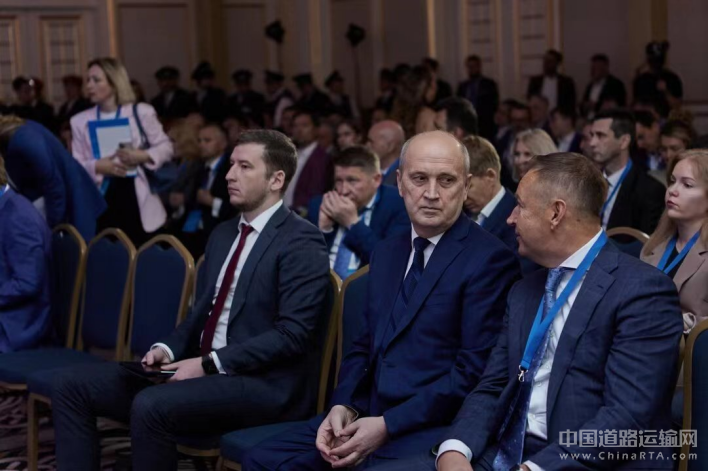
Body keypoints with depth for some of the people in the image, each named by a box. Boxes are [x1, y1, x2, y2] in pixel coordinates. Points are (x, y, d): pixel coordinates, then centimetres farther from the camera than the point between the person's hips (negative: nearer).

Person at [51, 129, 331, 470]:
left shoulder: (302, 242, -9)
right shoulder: (223, 235, 18)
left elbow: (292, 334, -17)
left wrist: (209, 364, -20)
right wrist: (168, 349, 2)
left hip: (264, 383, -9)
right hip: (205, 368, 9)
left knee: (151, 405, -34)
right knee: (73, 385, -3)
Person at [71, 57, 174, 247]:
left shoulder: (141, 112, 0)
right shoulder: (80, 121, 6)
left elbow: (166, 147, 4)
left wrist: (143, 156, -15)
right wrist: (97, 167, -16)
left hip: (137, 200, -1)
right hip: (101, 202, 2)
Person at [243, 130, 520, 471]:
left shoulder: (490, 259, -9)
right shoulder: (386, 253, 16)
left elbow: (473, 371, -14)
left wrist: (387, 426, -17)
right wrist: (343, 406, -2)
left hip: (431, 429, -7)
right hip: (368, 416, 7)